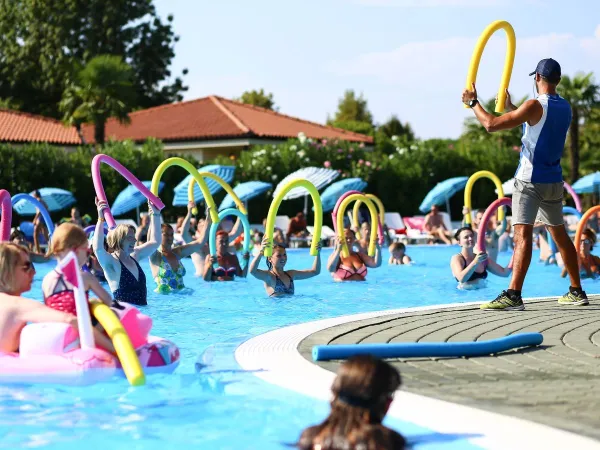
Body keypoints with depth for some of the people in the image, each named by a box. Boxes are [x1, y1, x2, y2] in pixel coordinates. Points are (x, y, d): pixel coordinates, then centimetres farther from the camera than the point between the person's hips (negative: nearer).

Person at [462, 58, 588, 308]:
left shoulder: (535, 106, -15)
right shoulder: (565, 108, 8)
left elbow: (491, 124, -18)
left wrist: (473, 103, -3)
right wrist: (510, 107, 35)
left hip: (530, 181, -7)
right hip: (554, 182, 8)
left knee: (523, 234, -17)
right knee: (560, 234, 18)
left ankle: (513, 295, -27)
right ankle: (576, 292, 25)